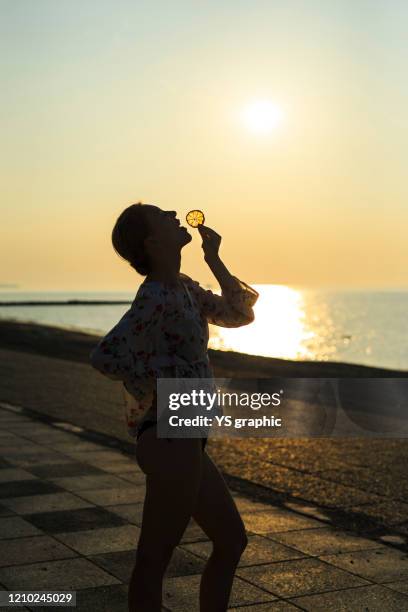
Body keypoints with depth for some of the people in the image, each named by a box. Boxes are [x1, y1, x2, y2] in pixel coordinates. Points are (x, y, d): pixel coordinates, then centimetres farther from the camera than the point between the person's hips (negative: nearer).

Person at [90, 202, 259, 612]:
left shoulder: (182, 288, 14)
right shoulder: (156, 297, -15)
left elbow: (240, 314, 22)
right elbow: (105, 357, -27)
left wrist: (213, 259, 14)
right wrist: (157, 388, -13)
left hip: (185, 443, 10)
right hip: (172, 441, -10)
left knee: (232, 542, 19)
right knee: (154, 559, 1)